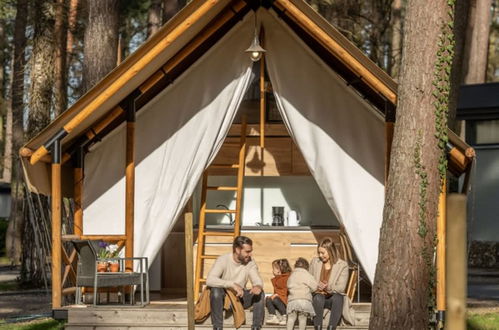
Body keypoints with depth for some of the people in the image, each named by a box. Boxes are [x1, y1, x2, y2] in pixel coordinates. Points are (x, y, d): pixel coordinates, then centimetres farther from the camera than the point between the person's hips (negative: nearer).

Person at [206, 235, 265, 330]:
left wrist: (258, 286, -39)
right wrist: (232, 284, -43)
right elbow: (210, 280, -33)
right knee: (216, 290, -35)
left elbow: (257, 280, -12)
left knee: (260, 293, -20)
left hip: (240, 298, 3)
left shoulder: (250, 262, -7)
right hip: (223, 298, -3)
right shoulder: (223, 260, -19)